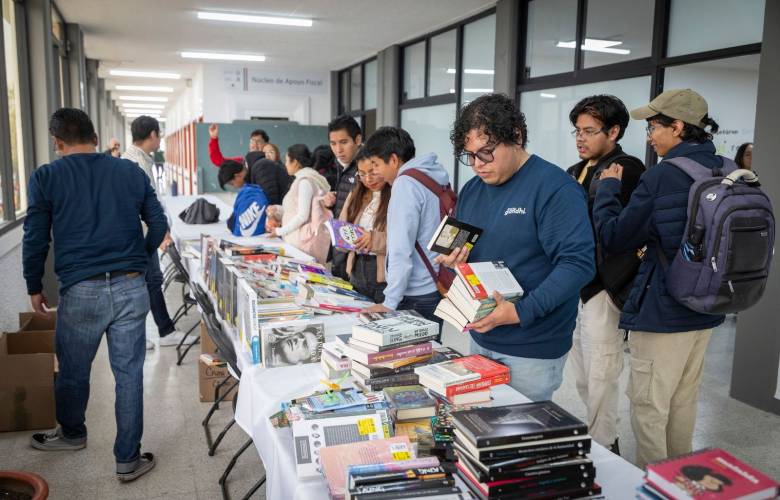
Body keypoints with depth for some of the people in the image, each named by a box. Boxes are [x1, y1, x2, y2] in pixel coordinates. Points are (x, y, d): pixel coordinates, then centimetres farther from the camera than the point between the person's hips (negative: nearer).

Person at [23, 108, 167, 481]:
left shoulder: (45, 178, -1)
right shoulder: (131, 172, 6)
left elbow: (35, 240, 0)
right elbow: (159, 225, 8)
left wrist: (34, 288, 13)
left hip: (80, 291, -1)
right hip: (131, 287, 2)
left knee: (73, 370, 20)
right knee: (129, 373, 8)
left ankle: (72, 433, 44)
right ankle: (127, 459, 17)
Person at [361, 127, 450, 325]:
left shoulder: (406, 183, -15)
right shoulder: (436, 178, 11)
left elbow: (402, 250, -20)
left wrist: (390, 302, -18)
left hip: (417, 298, -8)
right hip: (437, 291, 8)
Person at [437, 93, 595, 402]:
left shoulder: (555, 188, -14)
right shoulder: (471, 190, 9)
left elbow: (578, 263, -22)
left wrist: (521, 312, -29)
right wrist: (451, 260, -5)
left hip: (532, 350, -7)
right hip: (480, 339, 7)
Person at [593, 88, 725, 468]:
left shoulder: (663, 176, -18)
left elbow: (614, 239, -11)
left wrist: (608, 188, 2)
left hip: (662, 312, -8)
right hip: (706, 309, 8)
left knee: (649, 408, 5)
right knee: (683, 402, 21)